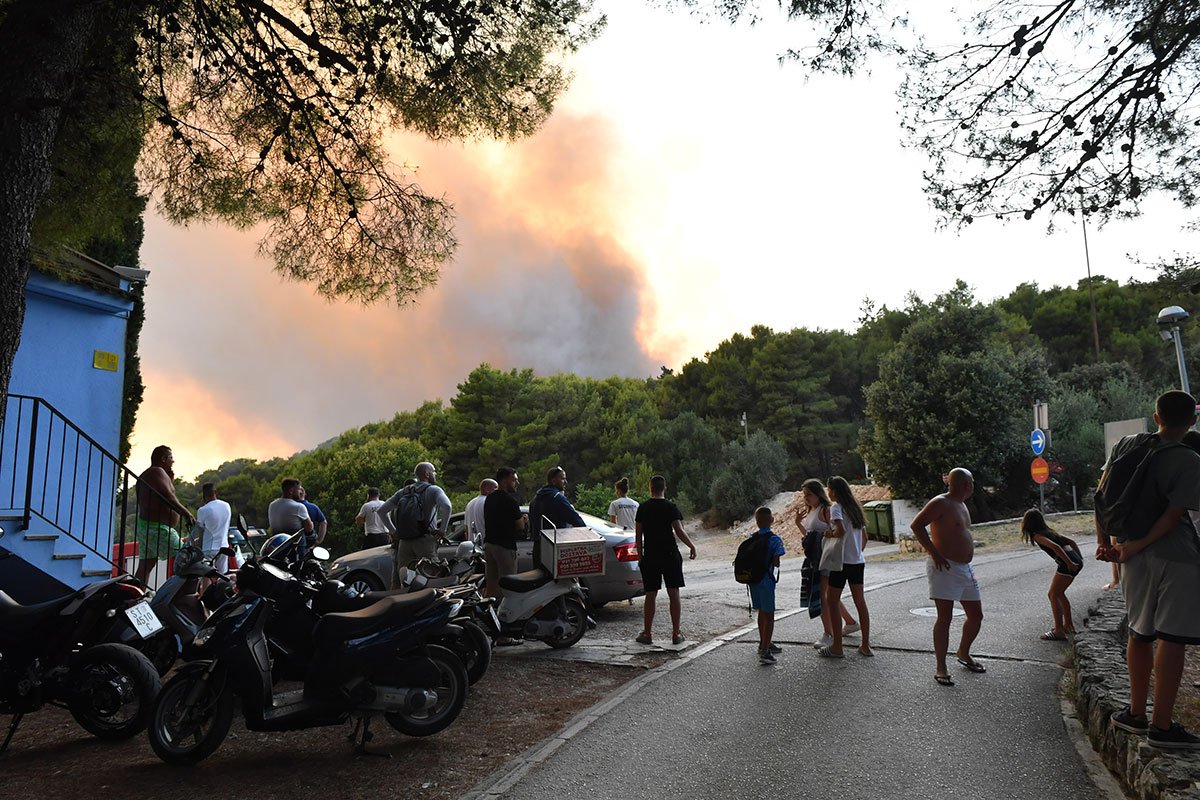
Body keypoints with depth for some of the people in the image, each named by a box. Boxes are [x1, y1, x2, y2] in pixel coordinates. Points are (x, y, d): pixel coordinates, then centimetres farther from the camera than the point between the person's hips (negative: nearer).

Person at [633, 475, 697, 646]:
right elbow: (679, 531, -13)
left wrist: (640, 555, 12)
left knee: (650, 595, 6)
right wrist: (692, 547, 1)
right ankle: (676, 633, 8)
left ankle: (647, 634, 10)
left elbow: (638, 534, 4)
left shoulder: (642, 508, 2)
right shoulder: (671, 507, -5)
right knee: (674, 594, 5)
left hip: (650, 557, 2)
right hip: (670, 555, -2)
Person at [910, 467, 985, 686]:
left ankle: (963, 653, 36)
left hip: (965, 568, 9)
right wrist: (934, 553, -22)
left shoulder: (961, 504, 17)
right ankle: (941, 668, 1)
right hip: (945, 568, -9)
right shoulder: (941, 503, -12)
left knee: (976, 615, 14)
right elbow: (917, 524, -19)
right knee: (945, 617, -7)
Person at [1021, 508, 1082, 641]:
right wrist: (1080, 558, 20)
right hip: (1075, 561, 9)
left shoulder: (1037, 535, -4)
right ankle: (1068, 624, 30)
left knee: (1053, 595, -2)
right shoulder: (1049, 531, 22)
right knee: (1059, 593, 22)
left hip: (1067, 564, -9)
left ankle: (1059, 631, -3)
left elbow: (1055, 547, -19)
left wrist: (1069, 563, -20)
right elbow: (1071, 542, 22)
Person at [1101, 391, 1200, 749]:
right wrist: (1136, 547, -10)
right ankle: (1162, 726, 5)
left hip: (1135, 558, 5)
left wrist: (1103, 540, 7)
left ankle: (1136, 713, 26)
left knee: (1140, 634, 16)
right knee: (1171, 639, 0)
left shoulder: (1126, 445, 3)